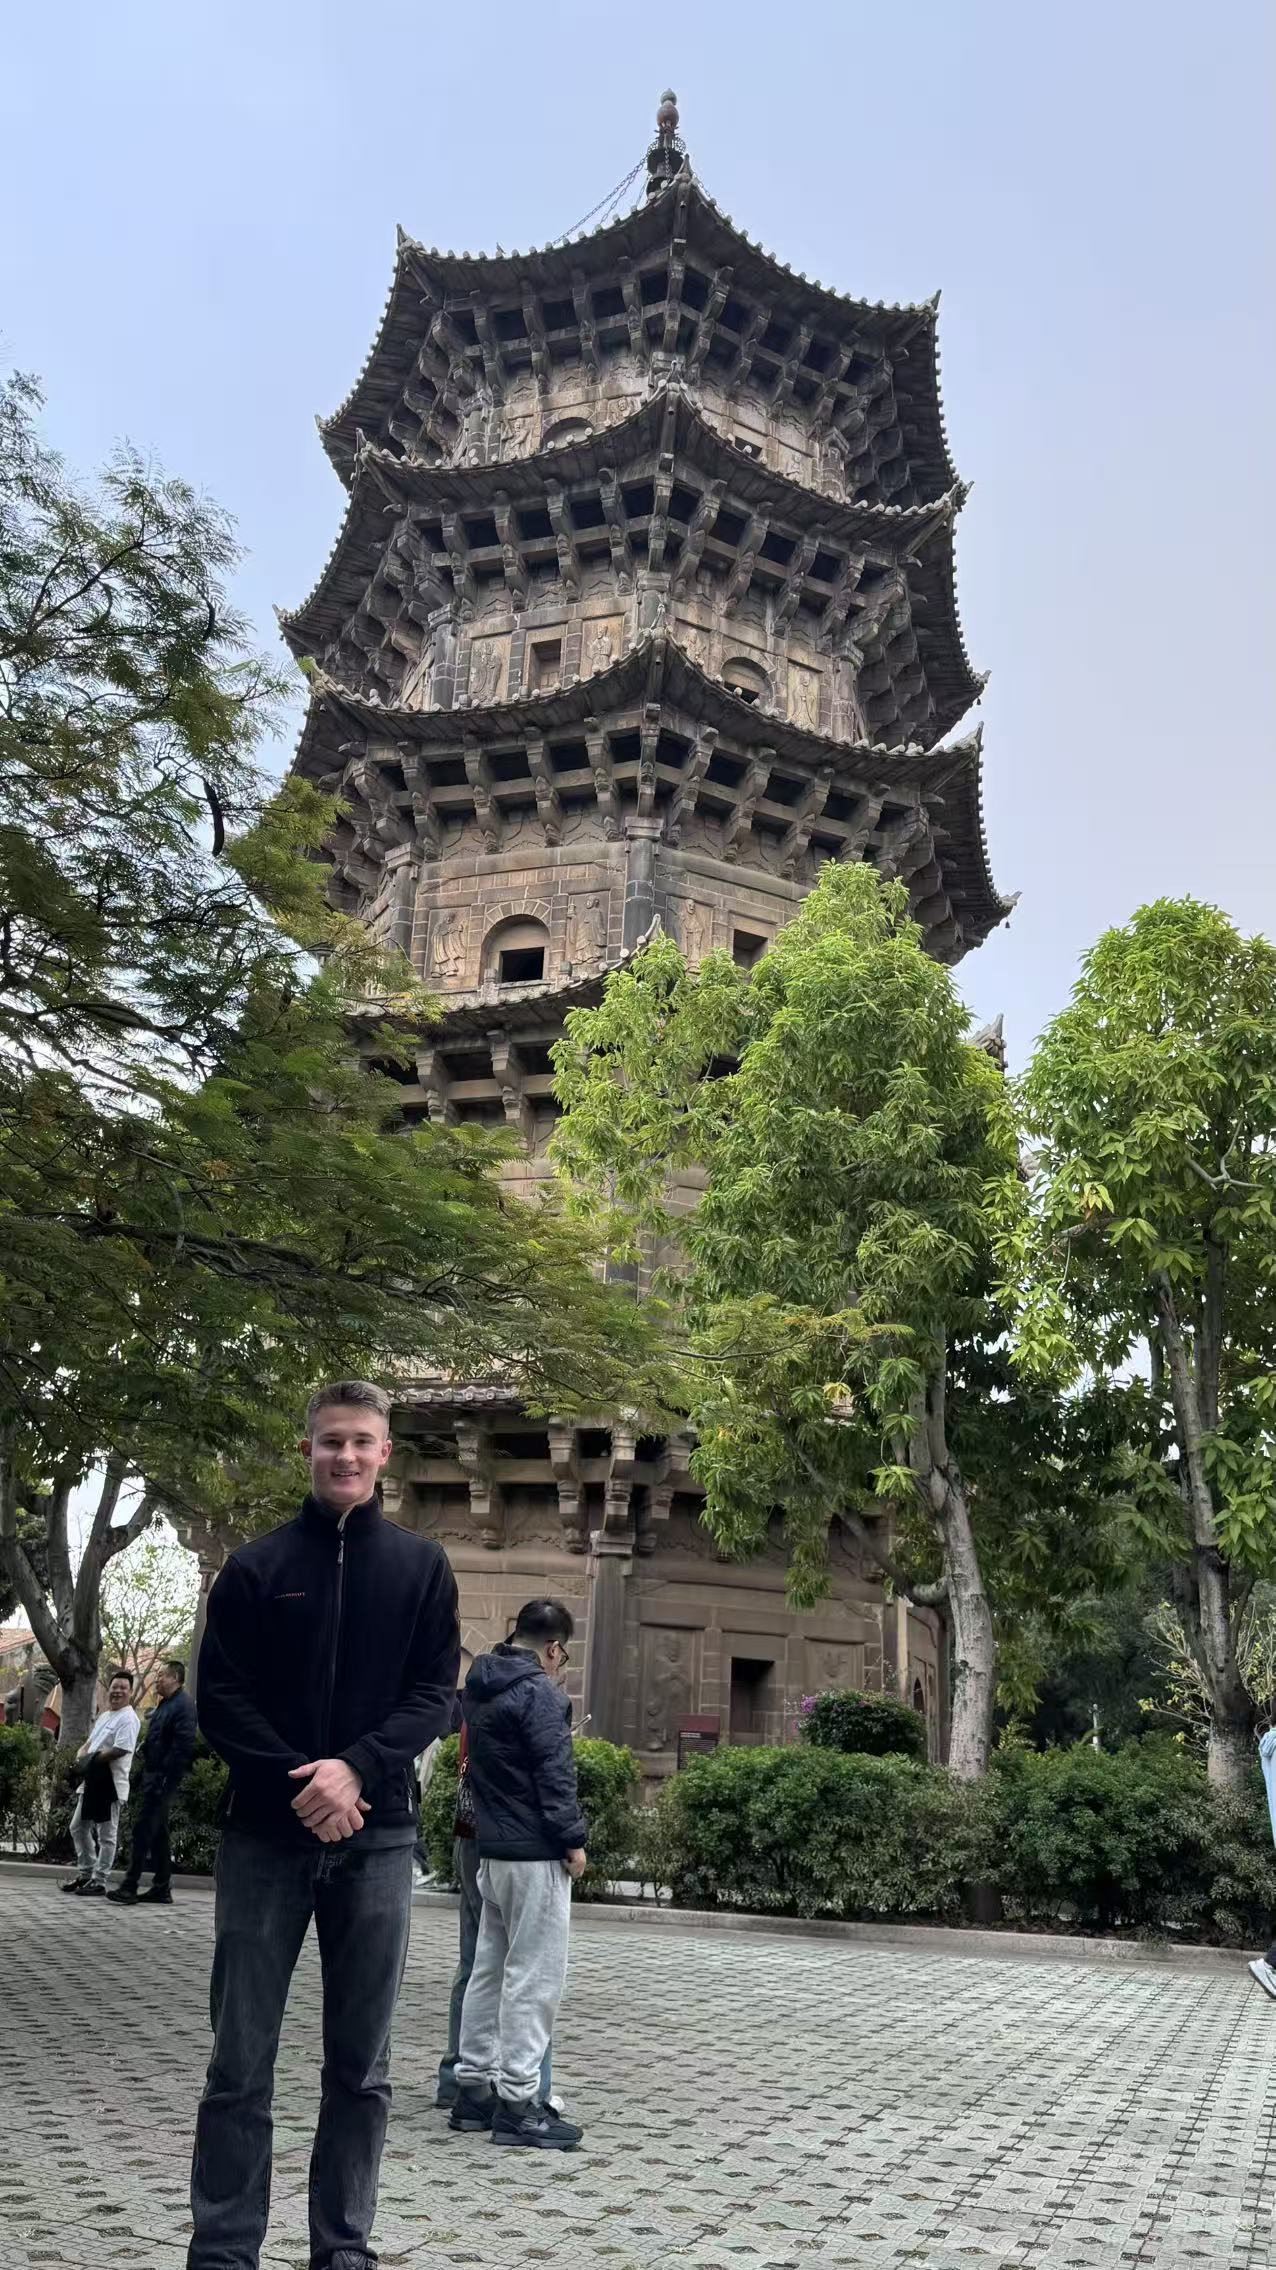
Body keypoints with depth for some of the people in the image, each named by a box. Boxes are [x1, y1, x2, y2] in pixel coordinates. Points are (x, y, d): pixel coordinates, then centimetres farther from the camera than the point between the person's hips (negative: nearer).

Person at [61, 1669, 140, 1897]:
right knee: (78, 1827, 18)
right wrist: (81, 1755, 0)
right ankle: (85, 1873, 31)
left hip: (110, 1782, -10)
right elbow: (91, 1742, 23)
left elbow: (121, 1749, -24)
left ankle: (99, 1882, 6)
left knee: (106, 1835, -1)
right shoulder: (104, 1716, 17)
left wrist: (91, 1759, -14)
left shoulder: (128, 1718, -13)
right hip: (91, 1780, 10)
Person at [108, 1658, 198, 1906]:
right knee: (158, 1832, 13)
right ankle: (162, 1889, 18)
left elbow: (183, 1746, -21)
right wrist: (147, 1771, 15)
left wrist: (166, 1778, -23)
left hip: (163, 1777, -10)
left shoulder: (183, 1705, -14)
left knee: (144, 1828, -9)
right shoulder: (164, 1705, 18)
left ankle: (129, 1887, -6)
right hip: (153, 1775, 10)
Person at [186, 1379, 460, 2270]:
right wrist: (298, 1782, -14)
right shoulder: (255, 1566, 3)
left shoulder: (423, 1568, 5)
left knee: (361, 2063, 9)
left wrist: (357, 1769, -17)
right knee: (241, 2062, 4)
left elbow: (435, 1694, 0)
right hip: (264, 1836, 0)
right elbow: (220, 1697, -1)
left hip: (377, 1838, 1)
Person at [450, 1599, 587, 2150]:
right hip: (535, 1854, -9)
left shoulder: (480, 1686, 10)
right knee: (534, 1976, -2)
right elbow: (555, 1773, -19)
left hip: (490, 1849, 9)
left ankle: (474, 2088, 22)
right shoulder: (539, 1692, -17)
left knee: (489, 1969, 15)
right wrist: (574, 1840, -13)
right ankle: (517, 2102, 2)